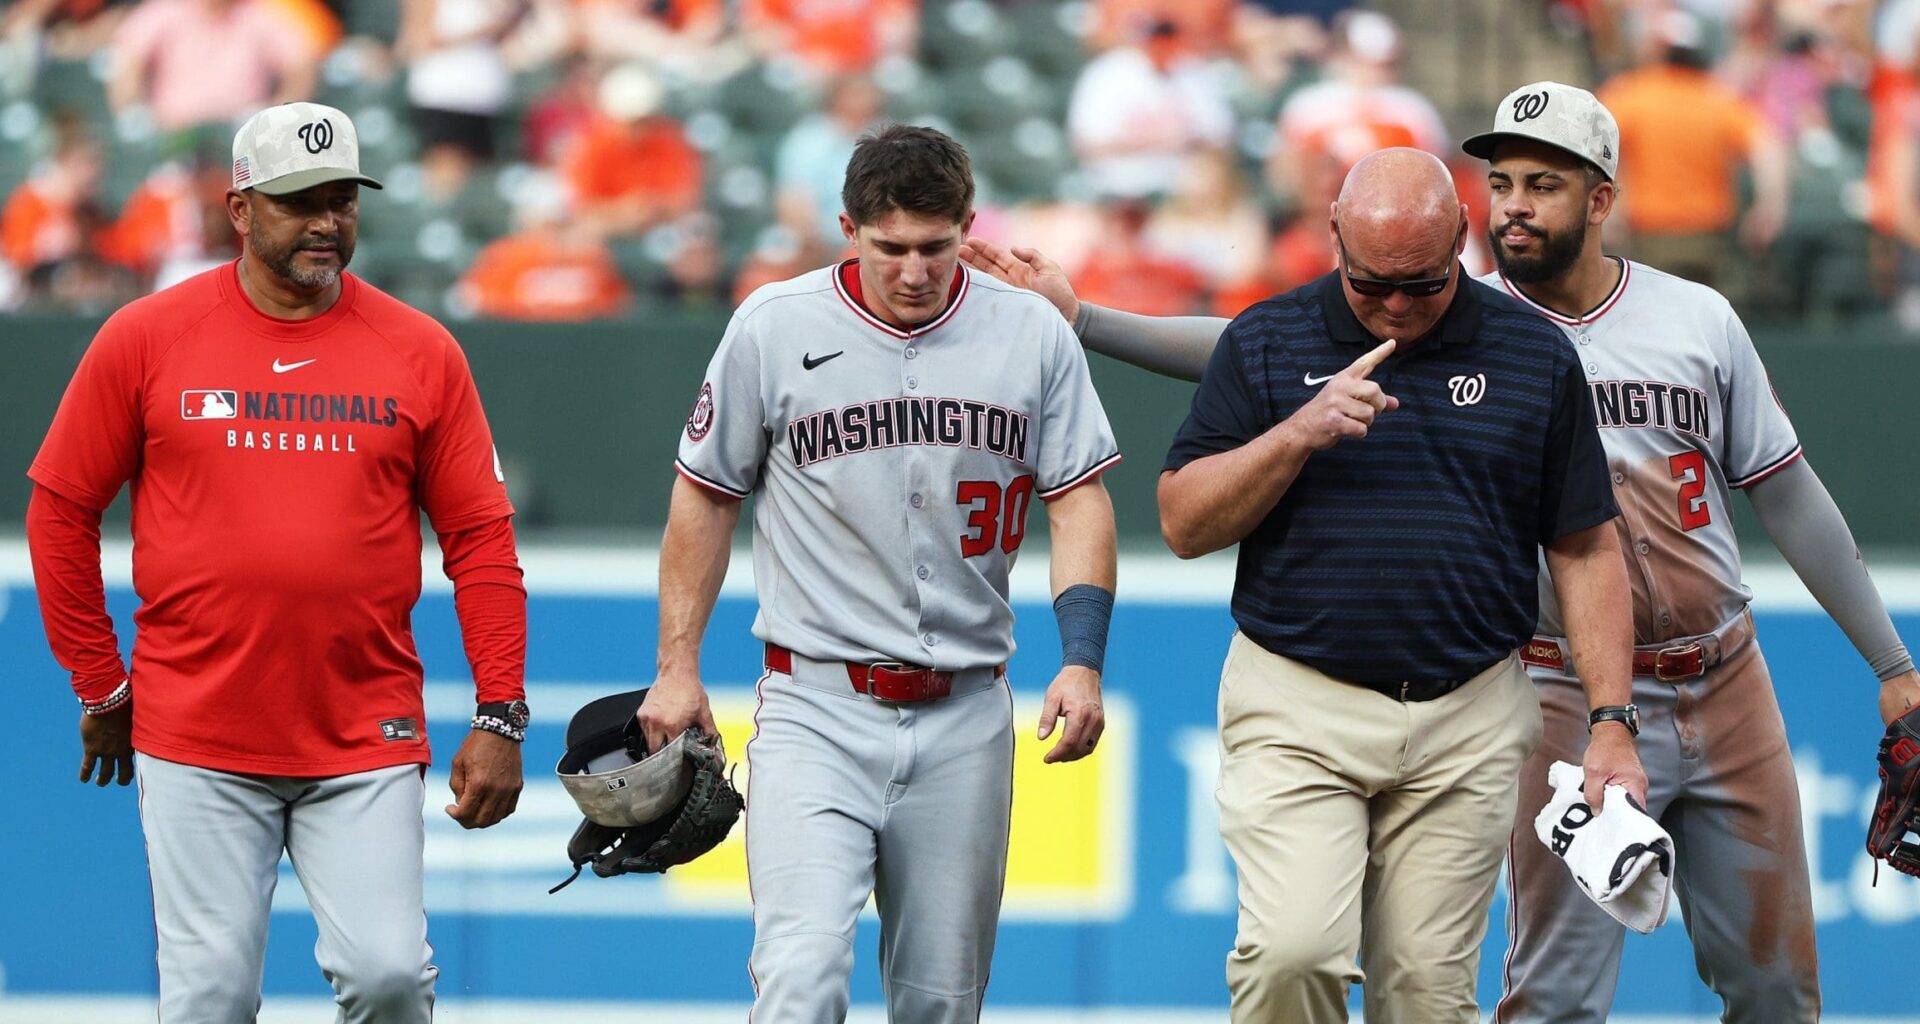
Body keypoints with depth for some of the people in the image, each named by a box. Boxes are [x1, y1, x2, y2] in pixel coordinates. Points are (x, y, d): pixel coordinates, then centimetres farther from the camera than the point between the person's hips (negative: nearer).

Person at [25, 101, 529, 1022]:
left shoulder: (419, 352, 4)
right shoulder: (145, 339, 1)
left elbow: (480, 539, 5)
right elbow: (61, 508, 7)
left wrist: (500, 716, -2)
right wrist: (99, 687, 7)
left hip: (368, 742, 1)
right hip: (195, 739, -1)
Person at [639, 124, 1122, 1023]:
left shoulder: (1031, 334, 3)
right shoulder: (774, 327, -2)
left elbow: (1078, 501, 5)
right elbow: (706, 495, 8)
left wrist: (1081, 660, -9)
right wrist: (677, 667, 5)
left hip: (965, 719, 3)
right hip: (817, 711, -2)